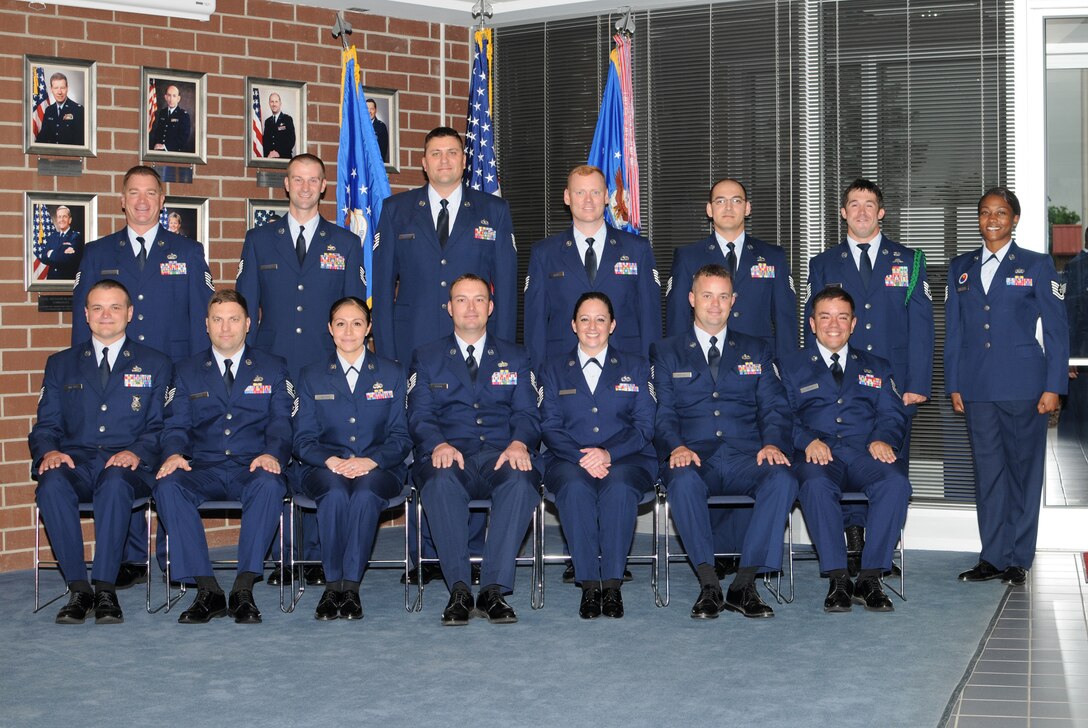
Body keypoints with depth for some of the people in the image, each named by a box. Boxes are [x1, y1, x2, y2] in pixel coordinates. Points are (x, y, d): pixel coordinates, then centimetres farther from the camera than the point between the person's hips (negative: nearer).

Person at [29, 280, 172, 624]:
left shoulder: (155, 364, 16)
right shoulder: (60, 364, 21)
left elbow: (159, 427, 7)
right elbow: (46, 424, 14)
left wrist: (136, 452, -15)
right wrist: (49, 452, -10)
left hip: (126, 466, -2)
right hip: (75, 462, 2)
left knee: (115, 483, -38)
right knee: (52, 485, -34)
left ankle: (105, 590, -35)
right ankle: (78, 588, -29)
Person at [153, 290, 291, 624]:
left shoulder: (272, 369, 15)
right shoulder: (187, 372, 18)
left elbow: (281, 422, 5)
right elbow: (176, 424, 9)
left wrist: (272, 454, -18)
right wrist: (173, 454, -14)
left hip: (252, 470, -1)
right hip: (203, 469, 1)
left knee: (269, 485, -37)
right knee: (167, 486, -32)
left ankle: (243, 590, -32)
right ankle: (207, 590, -27)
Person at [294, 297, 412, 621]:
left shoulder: (391, 373, 12)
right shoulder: (312, 376, 13)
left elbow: (400, 438, 5)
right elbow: (304, 439, 6)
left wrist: (370, 461, -15)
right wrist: (331, 461, -16)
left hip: (378, 469, 0)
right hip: (326, 468, 1)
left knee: (365, 493, -36)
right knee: (335, 493, -35)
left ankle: (351, 585, -32)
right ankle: (333, 585, -27)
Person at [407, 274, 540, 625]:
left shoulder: (514, 358, 21)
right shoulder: (426, 358, 17)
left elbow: (527, 414, 9)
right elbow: (419, 416, 5)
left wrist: (519, 443, -16)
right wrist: (439, 445, -18)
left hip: (500, 457, 1)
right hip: (450, 458, -1)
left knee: (521, 479, -36)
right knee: (441, 480, -38)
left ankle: (494, 590, -33)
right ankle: (458, 590, -34)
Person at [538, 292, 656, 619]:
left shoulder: (636, 367, 16)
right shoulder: (553, 371, 18)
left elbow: (644, 426, 5)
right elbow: (550, 427, 5)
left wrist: (608, 453, -14)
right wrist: (582, 457, -15)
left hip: (626, 459, 0)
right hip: (570, 460, 1)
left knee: (619, 487, -36)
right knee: (575, 487, -36)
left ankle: (612, 584, -32)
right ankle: (589, 585, -31)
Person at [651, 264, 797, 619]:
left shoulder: (756, 351, 21)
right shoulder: (666, 352, 16)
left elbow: (775, 407, 11)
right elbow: (661, 413, 5)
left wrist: (773, 443, -11)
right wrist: (676, 446, -17)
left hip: (745, 457, 2)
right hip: (694, 459, -1)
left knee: (783, 479, -32)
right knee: (683, 480, -38)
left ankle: (744, 584, -28)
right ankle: (708, 584, -30)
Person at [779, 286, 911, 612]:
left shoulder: (876, 367, 26)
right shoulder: (790, 366, 18)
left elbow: (893, 413, 13)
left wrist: (882, 439, -10)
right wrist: (808, 440, -16)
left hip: (865, 454, 2)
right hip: (818, 455, -2)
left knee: (896, 482, -32)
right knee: (816, 484, -38)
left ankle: (871, 577, -27)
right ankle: (837, 579, -31)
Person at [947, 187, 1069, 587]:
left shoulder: (1036, 266, 2)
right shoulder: (961, 268, 12)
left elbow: (1056, 329, 0)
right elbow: (953, 331, 14)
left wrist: (1053, 386, -6)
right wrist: (953, 385, 8)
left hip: (1022, 385, -3)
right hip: (977, 387, 3)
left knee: (1024, 468, 2)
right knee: (987, 471, 5)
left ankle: (1018, 560, 10)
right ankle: (992, 557, 11)